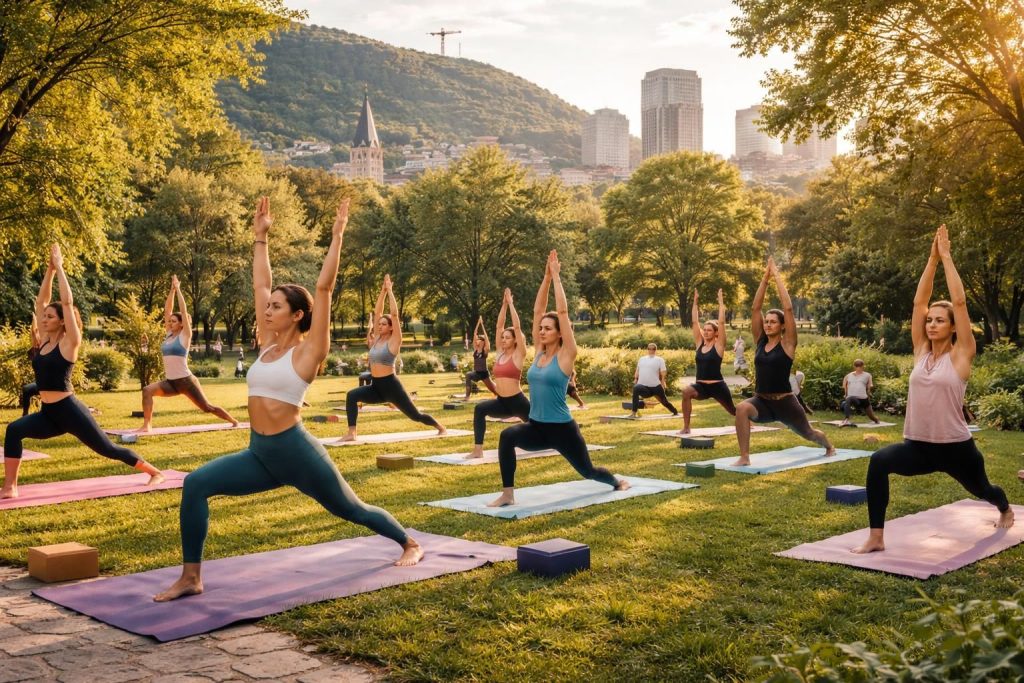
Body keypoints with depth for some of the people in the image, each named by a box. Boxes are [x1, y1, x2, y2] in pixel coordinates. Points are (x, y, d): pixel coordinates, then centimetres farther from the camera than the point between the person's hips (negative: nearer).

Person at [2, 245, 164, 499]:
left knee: (108, 449, 2)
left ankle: (155, 473, 18)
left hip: (69, 410, -6)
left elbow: (67, 302, -15)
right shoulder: (45, 340, 9)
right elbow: (41, 301, 11)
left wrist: (59, 267, -10)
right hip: (48, 413, 6)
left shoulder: (69, 343, -8)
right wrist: (49, 269, 6)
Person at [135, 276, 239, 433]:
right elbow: (167, 310, 9)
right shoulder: (169, 335, 9)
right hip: (170, 382, 5)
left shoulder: (185, 335, -6)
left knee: (207, 407, 2)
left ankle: (234, 421, 22)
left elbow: (184, 311, -11)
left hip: (185, 381, -5)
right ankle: (147, 425, -20)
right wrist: (172, 289, 5)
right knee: (147, 390, -20)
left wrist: (178, 289, -6)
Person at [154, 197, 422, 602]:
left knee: (351, 510, 12)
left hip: (296, 452, -6)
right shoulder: (269, 345, 9)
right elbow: (260, 285, 15)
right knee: (196, 485, -14)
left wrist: (336, 236, -13)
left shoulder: (308, 350, -8)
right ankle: (191, 578, -9)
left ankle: (409, 544, 39)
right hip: (260, 454, 6)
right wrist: (260, 238, 18)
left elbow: (324, 287, -14)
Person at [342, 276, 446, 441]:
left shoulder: (394, 341, -7)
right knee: (351, 396, -19)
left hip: (390, 385, -6)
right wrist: (383, 290, 5)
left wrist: (390, 290, -10)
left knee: (415, 415, 5)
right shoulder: (377, 338, 9)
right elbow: (377, 312, 9)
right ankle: (351, 433, -22)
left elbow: (394, 314, -14)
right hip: (375, 386, 6)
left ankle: (441, 427, 30)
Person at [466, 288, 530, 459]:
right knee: (480, 409, -23)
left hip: (517, 401, -5)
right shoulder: (501, 353, 8)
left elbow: (517, 327, -14)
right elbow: (499, 326, 7)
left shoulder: (518, 354, -7)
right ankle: (478, 450, -27)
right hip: (501, 402, 5)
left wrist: (511, 303, -10)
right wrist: (504, 304, 2)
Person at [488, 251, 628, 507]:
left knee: (587, 470, 15)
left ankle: (617, 481, 48)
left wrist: (556, 276, -13)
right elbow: (538, 310, 2)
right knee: (507, 436, -27)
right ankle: (508, 494, -22)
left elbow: (562, 311, -16)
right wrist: (546, 276, -2)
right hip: (536, 427, 4)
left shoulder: (566, 355, -11)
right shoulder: (539, 352, 4)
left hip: (562, 428, -4)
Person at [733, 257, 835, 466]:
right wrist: (765, 277, -6)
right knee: (742, 408, -33)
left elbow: (788, 308, -16)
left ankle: (829, 446, 58)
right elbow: (756, 308, -2)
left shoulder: (787, 343, -8)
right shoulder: (761, 341, 3)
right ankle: (744, 457, -27)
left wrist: (777, 276, -13)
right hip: (762, 401, 2)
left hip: (784, 402, -2)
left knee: (808, 433, 22)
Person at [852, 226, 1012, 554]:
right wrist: (932, 258, -3)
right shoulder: (921, 352, 2)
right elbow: (919, 301, 0)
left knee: (981, 489, 26)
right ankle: (876, 538, -25)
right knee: (879, 461, -29)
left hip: (955, 447, -2)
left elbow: (959, 303, -15)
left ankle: (1006, 509, 65)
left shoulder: (960, 355, -8)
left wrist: (946, 256, -12)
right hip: (919, 446, 2)